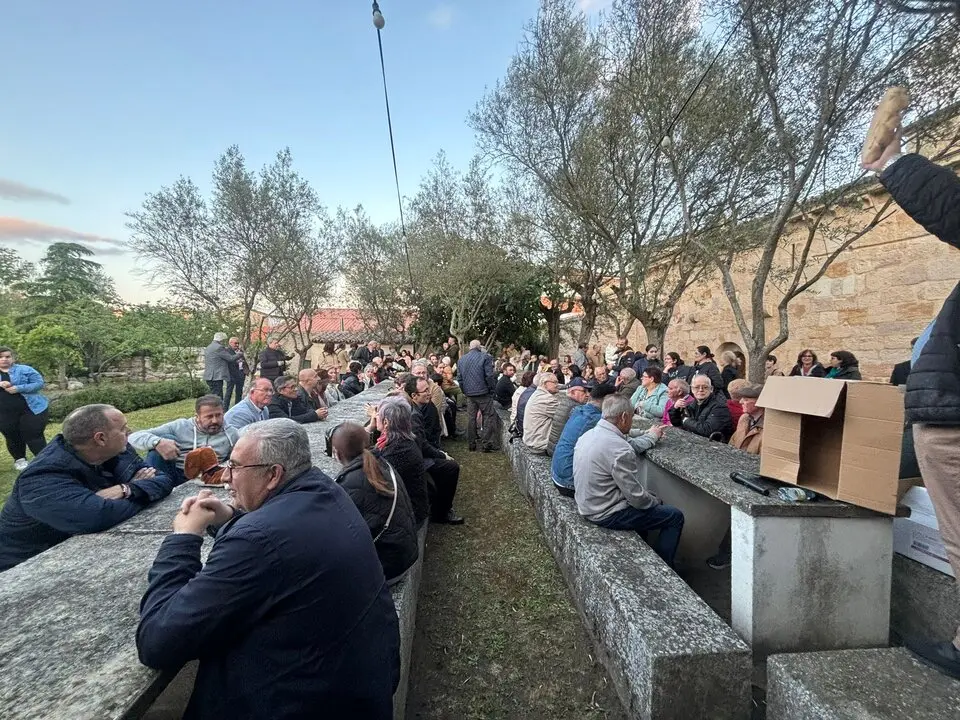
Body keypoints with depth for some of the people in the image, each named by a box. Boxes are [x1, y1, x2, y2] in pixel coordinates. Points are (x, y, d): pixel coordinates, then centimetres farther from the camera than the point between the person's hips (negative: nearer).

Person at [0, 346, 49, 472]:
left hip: (31, 409, -4)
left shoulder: (24, 369, -1)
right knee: (12, 438, 14)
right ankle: (19, 460, 32)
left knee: (33, 436, -3)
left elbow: (39, 383, -8)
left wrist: (18, 388, -20)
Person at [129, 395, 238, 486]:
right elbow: (134, 438, -2)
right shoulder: (180, 426, 4)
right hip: (173, 477, 0)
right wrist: (157, 442, -24)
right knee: (166, 438, -16)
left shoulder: (231, 434, 9)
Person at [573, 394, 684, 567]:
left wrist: (651, 436, 26)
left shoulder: (589, 434, -2)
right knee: (675, 517, 6)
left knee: (651, 498, 29)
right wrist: (656, 501, -1)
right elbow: (636, 496, -22)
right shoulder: (618, 449, -30)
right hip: (607, 515, -9)